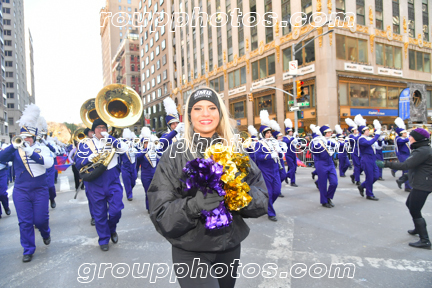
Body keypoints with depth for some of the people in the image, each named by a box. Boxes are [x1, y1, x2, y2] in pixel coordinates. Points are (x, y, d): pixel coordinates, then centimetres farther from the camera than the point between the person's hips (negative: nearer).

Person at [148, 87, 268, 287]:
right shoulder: (175, 154, -12)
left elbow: (262, 200, -5)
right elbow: (160, 213, -14)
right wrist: (192, 205, -32)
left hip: (230, 246, 4)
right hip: (190, 252, -3)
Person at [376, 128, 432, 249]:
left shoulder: (422, 151, -21)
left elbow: (406, 165, -28)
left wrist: (386, 164, -25)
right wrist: (407, 176, 21)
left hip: (422, 185, -11)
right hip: (421, 183, 11)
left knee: (414, 211, -5)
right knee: (410, 204, 26)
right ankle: (418, 228, 44)